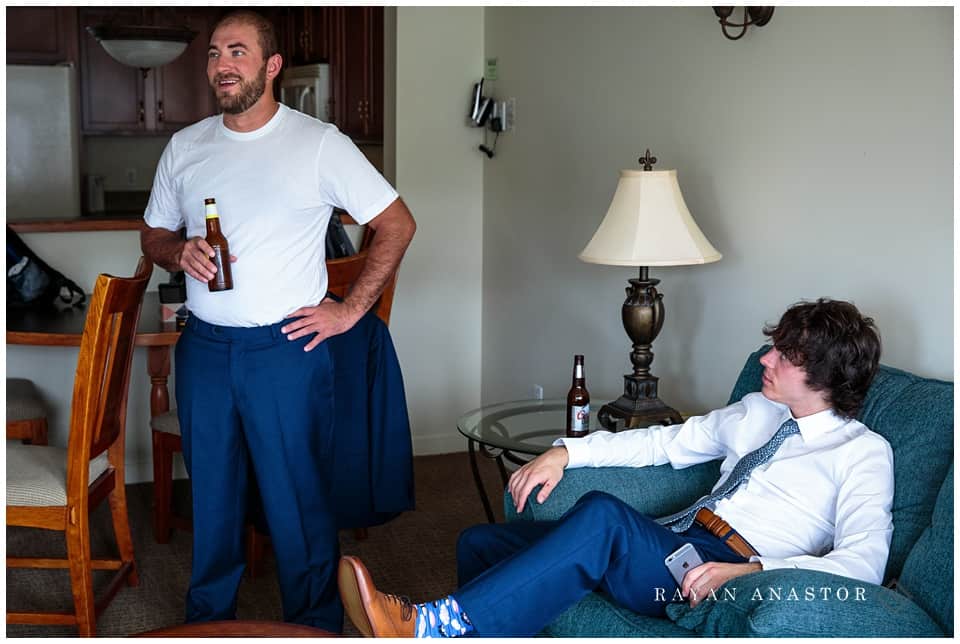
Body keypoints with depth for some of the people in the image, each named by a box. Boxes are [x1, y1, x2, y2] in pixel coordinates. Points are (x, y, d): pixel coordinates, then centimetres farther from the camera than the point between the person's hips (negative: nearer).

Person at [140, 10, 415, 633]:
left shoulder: (320, 143, -7)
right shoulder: (184, 147, 7)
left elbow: (397, 224, -4)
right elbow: (154, 234, 17)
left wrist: (351, 309, -7)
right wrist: (181, 251, -6)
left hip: (286, 348, -4)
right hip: (203, 348, 4)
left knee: (299, 498, 4)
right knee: (211, 492, 16)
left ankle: (316, 625, 21)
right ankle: (208, 619, 33)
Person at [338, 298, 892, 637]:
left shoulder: (864, 451, 1)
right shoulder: (756, 412, 23)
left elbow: (863, 563, -13)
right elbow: (664, 442, 25)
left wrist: (746, 572, -26)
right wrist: (566, 452, 11)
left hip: (734, 576, -8)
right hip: (674, 544, 8)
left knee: (603, 514, -37)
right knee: (481, 543, -4)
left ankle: (439, 626, -38)